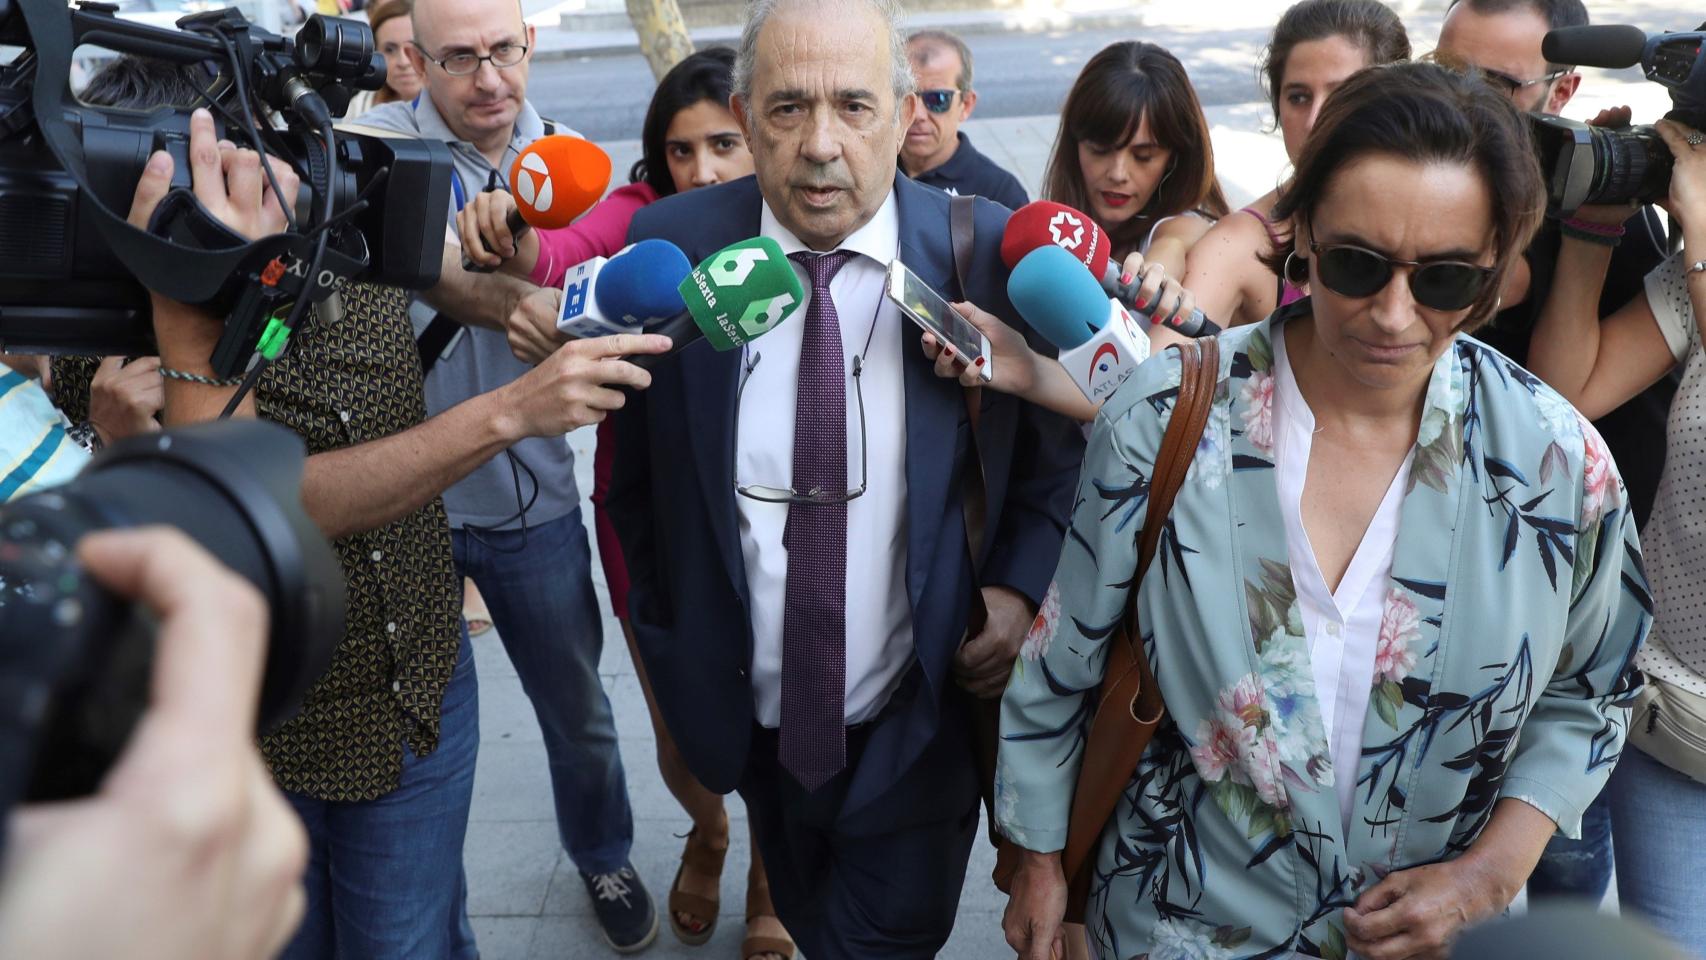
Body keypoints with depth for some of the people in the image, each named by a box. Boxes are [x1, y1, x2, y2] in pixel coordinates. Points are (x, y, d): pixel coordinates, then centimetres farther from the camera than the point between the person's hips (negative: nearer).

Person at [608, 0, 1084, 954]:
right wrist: (669, 644, 6)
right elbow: (636, 474, 2)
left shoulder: (990, 252, -14)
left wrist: (1020, 590, -12)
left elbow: (1059, 454, 1)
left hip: (919, 731, -2)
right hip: (752, 722, 3)